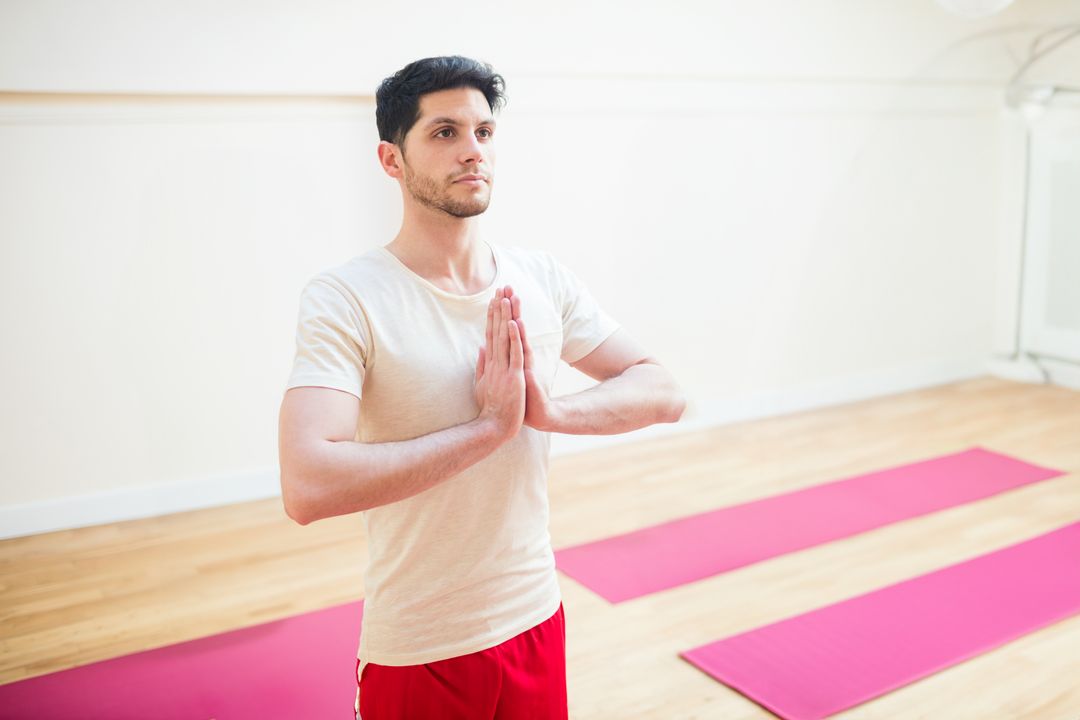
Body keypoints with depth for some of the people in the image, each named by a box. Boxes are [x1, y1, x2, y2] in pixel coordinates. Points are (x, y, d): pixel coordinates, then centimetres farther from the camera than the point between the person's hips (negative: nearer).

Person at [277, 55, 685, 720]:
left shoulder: (543, 279, -1)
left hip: (537, 620, 5)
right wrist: (489, 426, -25)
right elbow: (308, 488, -29)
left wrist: (550, 412, -17)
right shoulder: (346, 298, -17)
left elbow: (664, 393, 0)